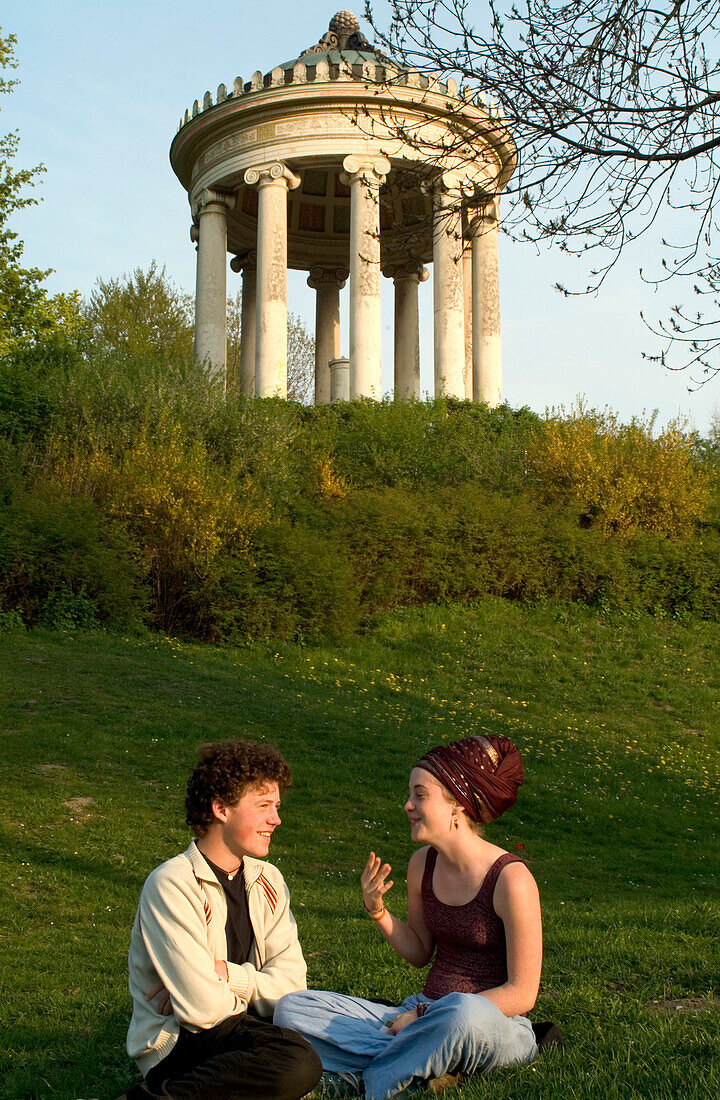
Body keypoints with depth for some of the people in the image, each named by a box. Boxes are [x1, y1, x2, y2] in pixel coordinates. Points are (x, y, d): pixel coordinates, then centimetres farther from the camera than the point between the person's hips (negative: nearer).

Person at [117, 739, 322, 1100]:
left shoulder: (267, 881, 10)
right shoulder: (171, 885, -13)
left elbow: (291, 982, 1)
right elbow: (202, 1008, -20)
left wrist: (226, 974, -15)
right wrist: (253, 992, 0)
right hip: (174, 1042, -9)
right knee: (297, 1062, -31)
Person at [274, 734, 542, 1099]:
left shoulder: (510, 878, -15)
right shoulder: (423, 865, 3)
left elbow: (521, 994, -14)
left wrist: (430, 1016, -17)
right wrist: (377, 910, -1)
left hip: (498, 1026, -6)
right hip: (422, 1016, 6)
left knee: (466, 1012, -44)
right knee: (291, 1009, -8)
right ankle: (416, 1062, -21)